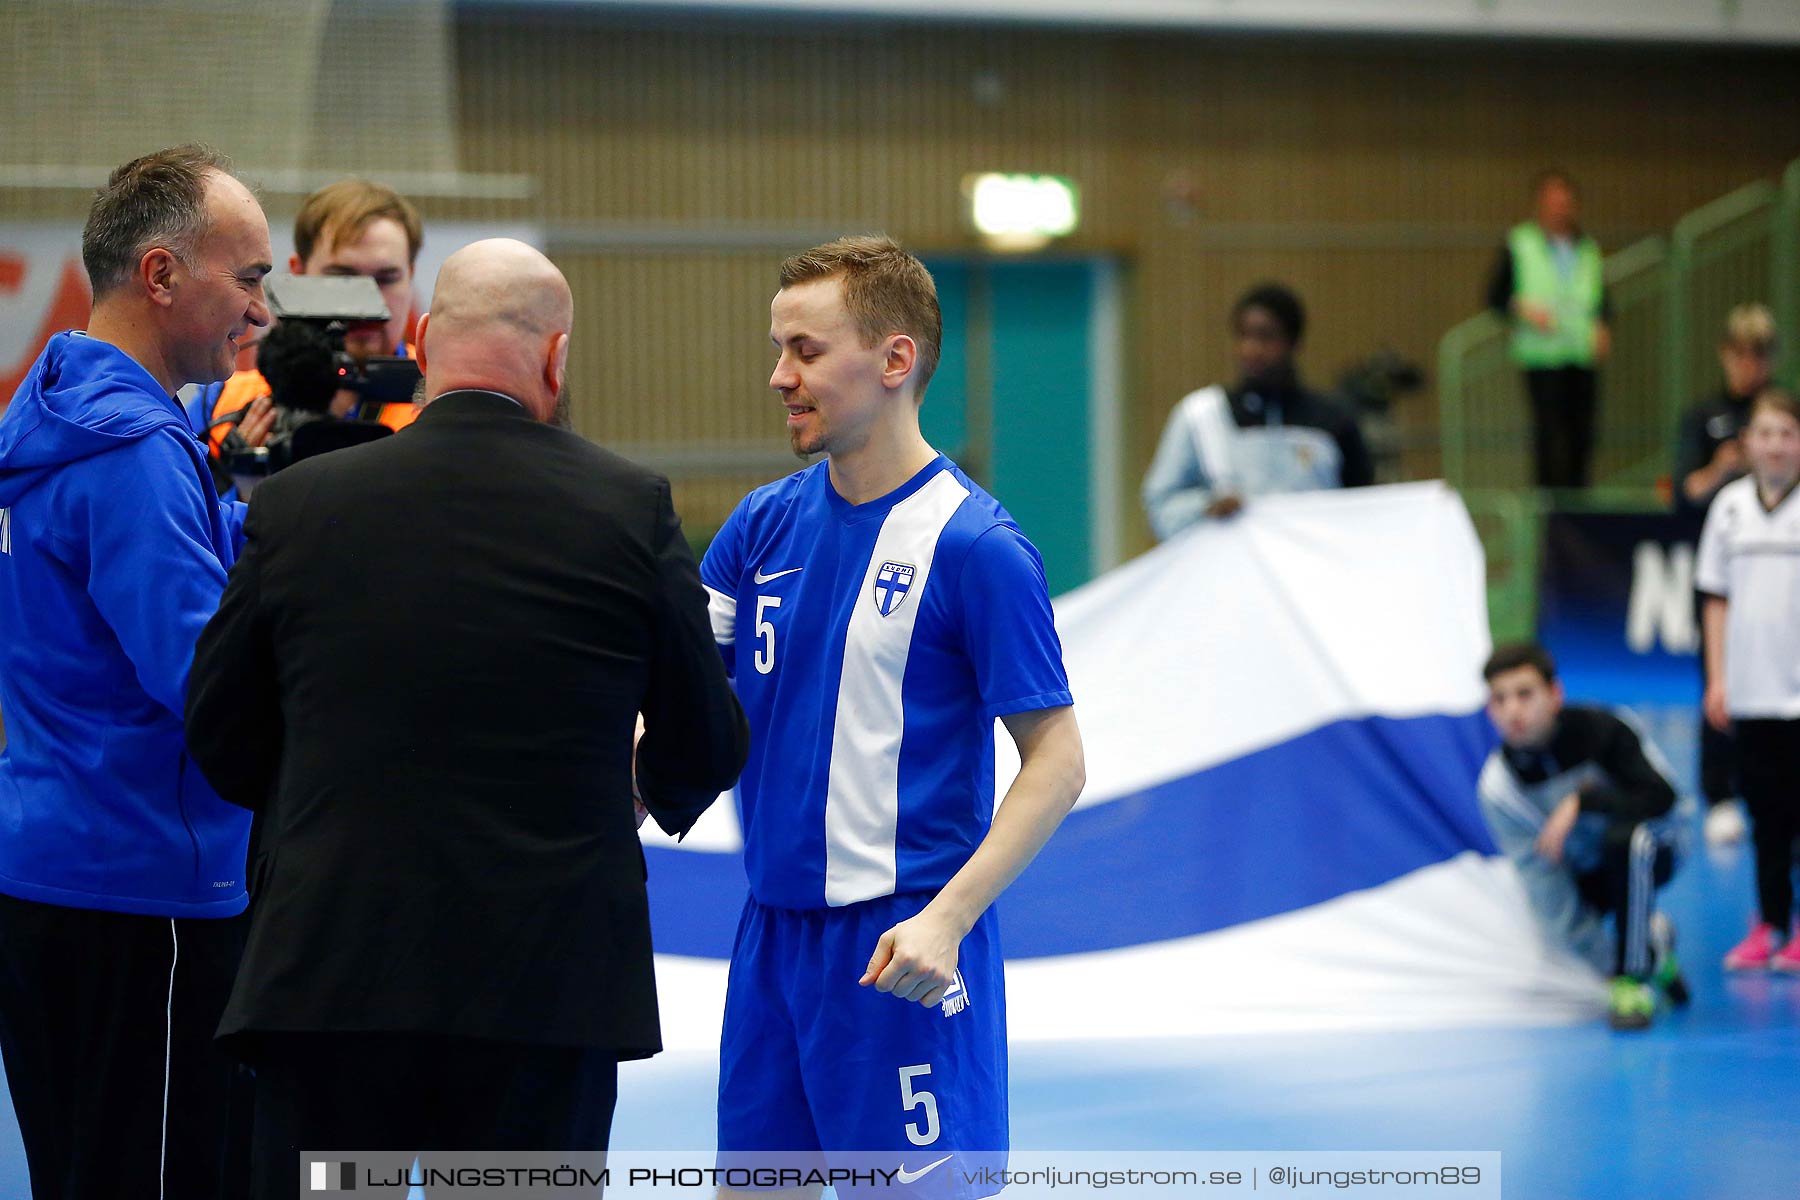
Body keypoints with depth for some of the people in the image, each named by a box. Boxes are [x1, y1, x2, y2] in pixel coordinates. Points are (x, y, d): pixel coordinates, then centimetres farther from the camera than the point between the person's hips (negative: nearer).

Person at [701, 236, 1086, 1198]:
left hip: (901, 946, -6)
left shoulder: (972, 544, -11)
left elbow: (1056, 763, -11)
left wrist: (946, 920, -21)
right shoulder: (764, 524, 7)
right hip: (773, 930, 6)